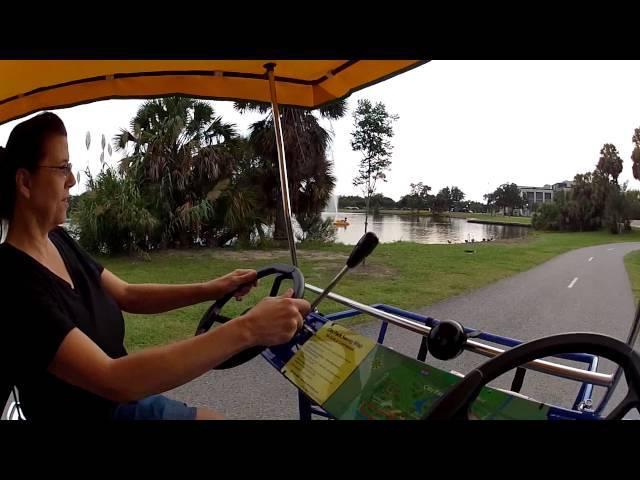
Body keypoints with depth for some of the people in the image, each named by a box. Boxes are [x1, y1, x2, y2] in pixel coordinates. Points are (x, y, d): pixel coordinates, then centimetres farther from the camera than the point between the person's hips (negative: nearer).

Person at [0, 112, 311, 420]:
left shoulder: (57, 241, -1)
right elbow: (114, 380, -36)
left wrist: (211, 290, -6)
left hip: (124, 403, 7)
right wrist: (246, 329, -41)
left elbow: (127, 296, 6)